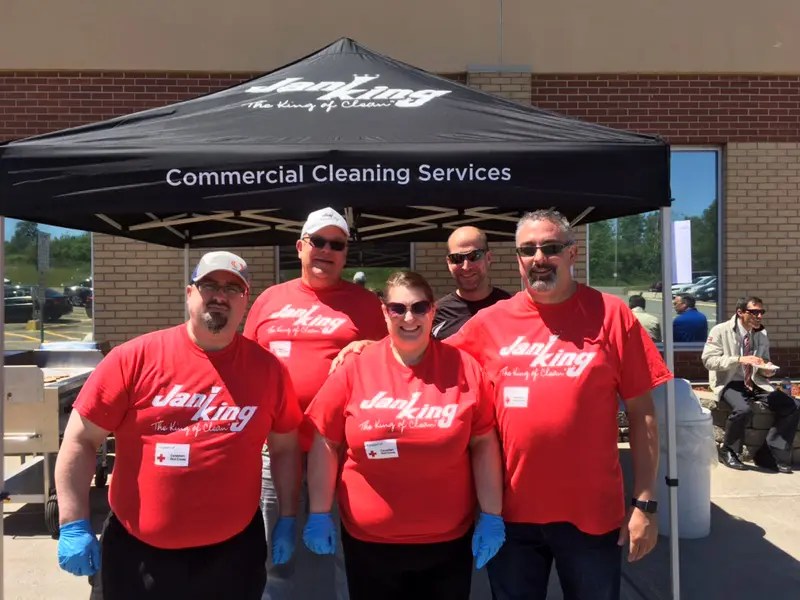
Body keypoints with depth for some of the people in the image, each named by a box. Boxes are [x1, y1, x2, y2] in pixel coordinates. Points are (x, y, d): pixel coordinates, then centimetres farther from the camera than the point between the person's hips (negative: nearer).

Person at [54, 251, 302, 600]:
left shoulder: (267, 367, -3)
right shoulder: (134, 358, -9)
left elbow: (285, 447, 6)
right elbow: (80, 440, -5)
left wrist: (287, 519, 6)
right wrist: (74, 524, -7)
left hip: (233, 551, 1)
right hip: (136, 549, -1)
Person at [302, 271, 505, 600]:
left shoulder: (464, 368, -6)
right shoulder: (354, 369, -7)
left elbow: (484, 444, -2)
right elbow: (326, 444, -2)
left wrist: (491, 515, -3)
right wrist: (320, 514, -2)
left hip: (449, 541, 0)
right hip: (368, 542, 0)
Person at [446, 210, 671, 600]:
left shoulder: (610, 315, -5)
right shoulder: (489, 322, -1)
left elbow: (641, 413, -3)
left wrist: (644, 502, -5)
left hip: (592, 513, -1)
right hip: (510, 512, 2)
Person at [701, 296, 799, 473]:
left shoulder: (762, 334, 9)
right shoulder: (720, 330, -8)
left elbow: (765, 362, 20)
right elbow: (708, 360, -16)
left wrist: (768, 369, -6)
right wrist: (739, 360, -26)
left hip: (755, 383, 6)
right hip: (730, 383, -6)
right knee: (743, 409, -36)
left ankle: (769, 455, -4)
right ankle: (728, 452, -9)